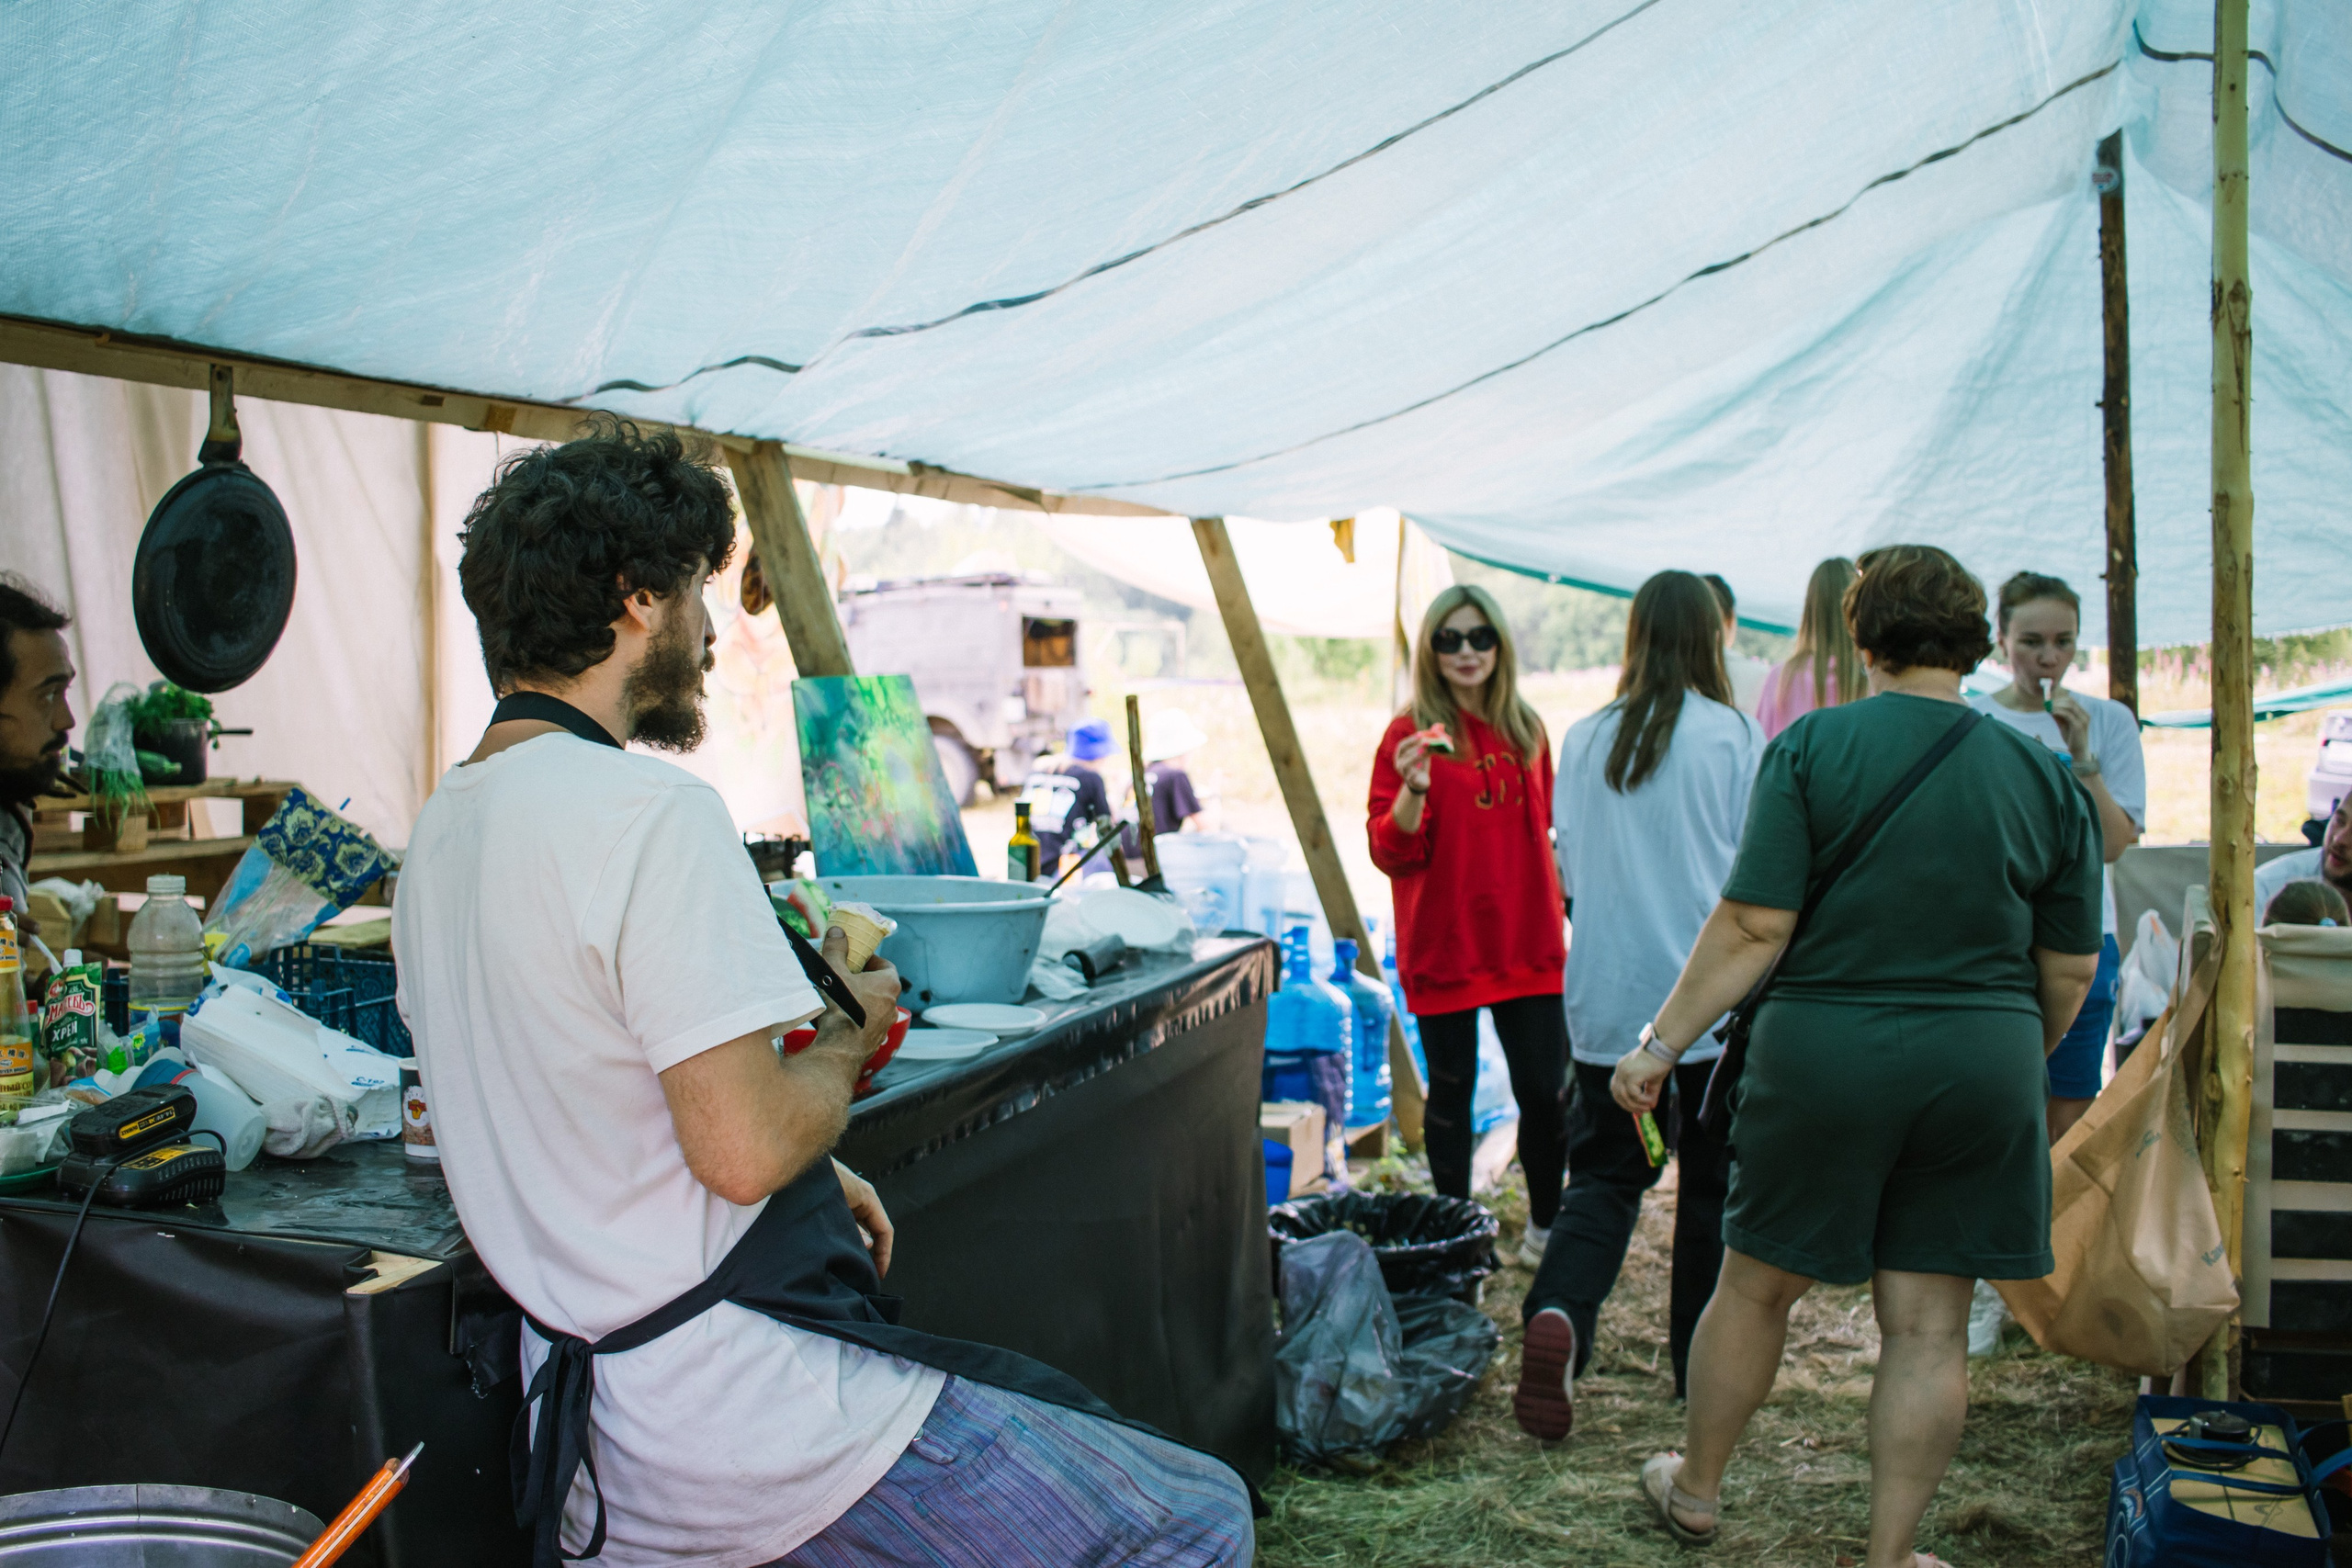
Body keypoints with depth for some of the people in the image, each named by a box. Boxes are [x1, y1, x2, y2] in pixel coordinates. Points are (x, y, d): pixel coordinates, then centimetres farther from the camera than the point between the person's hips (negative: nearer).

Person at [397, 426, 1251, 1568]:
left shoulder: (439, 825, 11)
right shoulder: (647, 810, -21)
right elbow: (746, 1145, -26)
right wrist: (851, 1034, -5)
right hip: (738, 1422, -10)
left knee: (1061, 1414, 27)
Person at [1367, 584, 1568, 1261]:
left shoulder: (1525, 730, 7)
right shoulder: (1411, 733, -7)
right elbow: (1389, 850, -12)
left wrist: (1554, 911, 15)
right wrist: (1414, 791, -29)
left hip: (1527, 944, 4)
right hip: (1444, 945, -3)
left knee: (1546, 1090, 5)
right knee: (1452, 1091, 8)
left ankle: (1545, 1223, 25)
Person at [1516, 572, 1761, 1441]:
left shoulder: (1583, 739, 3)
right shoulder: (1736, 736, -7)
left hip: (1605, 995, 3)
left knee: (1605, 1172, 10)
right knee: (1711, 1181, 12)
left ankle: (1558, 1313, -14)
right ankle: (1703, 1369, 21)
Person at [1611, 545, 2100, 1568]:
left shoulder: (1812, 746, -8)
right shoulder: (2045, 776, 3)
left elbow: (1754, 926, -13)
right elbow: (2071, 969, 7)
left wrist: (1662, 1042, -6)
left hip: (1825, 1056, -2)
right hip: (1984, 1070, 2)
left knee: (1759, 1285, 15)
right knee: (1928, 1326, 10)